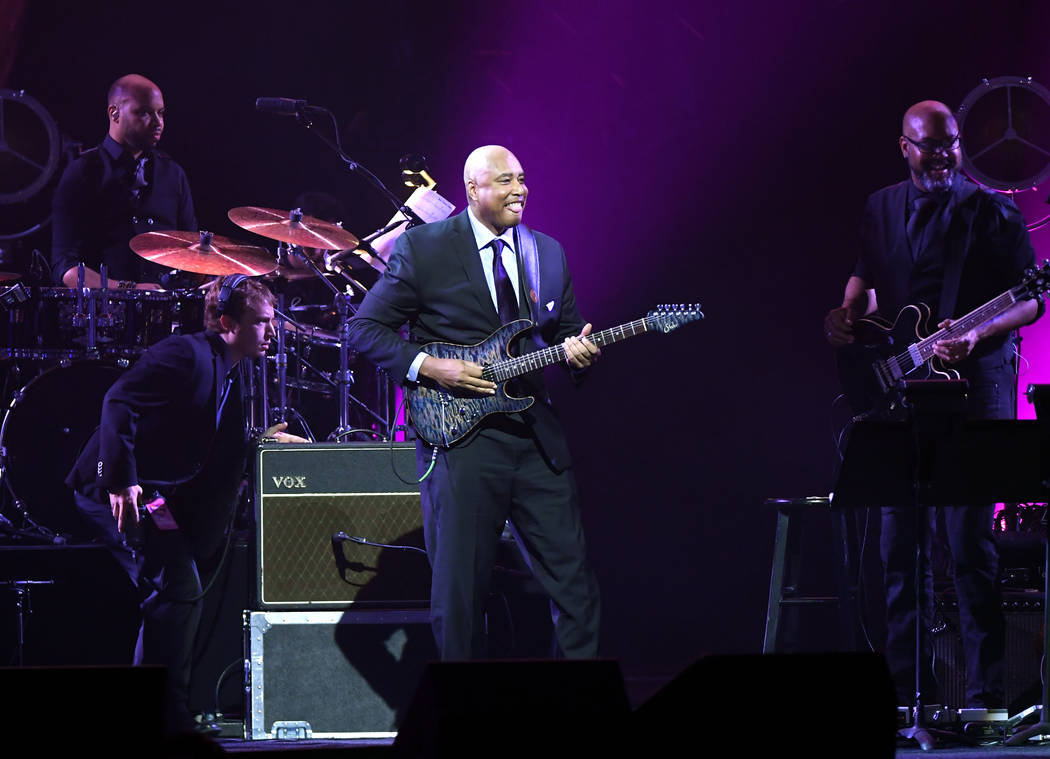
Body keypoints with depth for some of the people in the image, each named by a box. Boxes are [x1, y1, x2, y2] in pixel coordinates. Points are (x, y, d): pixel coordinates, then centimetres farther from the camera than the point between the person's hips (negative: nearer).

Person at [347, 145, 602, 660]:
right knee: (460, 588, -2)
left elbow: (566, 331, 22)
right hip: (461, 441, -4)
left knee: (573, 579, 3)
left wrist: (577, 350, -2)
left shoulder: (549, 252, 14)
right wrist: (430, 368, -14)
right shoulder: (423, 248, -2)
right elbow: (365, 329, -1)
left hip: (537, 438, 4)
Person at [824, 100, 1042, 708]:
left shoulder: (991, 213, -1)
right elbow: (867, 275, 27)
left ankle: (985, 695, -9)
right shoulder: (883, 209, 15)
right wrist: (850, 313, 6)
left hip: (974, 382, -6)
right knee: (900, 538, 5)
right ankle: (910, 690, 12)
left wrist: (976, 332, -20)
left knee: (969, 537, -12)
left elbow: (1030, 300, -3)